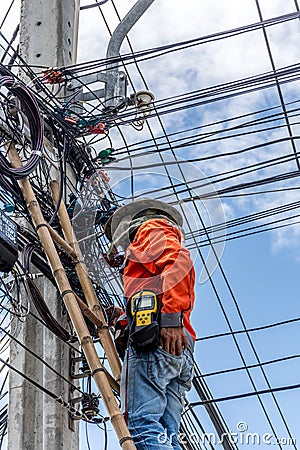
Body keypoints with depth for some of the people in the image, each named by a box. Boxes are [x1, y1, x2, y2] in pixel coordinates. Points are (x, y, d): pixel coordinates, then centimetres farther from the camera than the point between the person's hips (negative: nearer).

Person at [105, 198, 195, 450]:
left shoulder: (152, 226, 16)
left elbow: (177, 258, -7)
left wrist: (170, 315, -19)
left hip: (156, 333, -9)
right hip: (181, 350, 9)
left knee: (143, 425, -22)